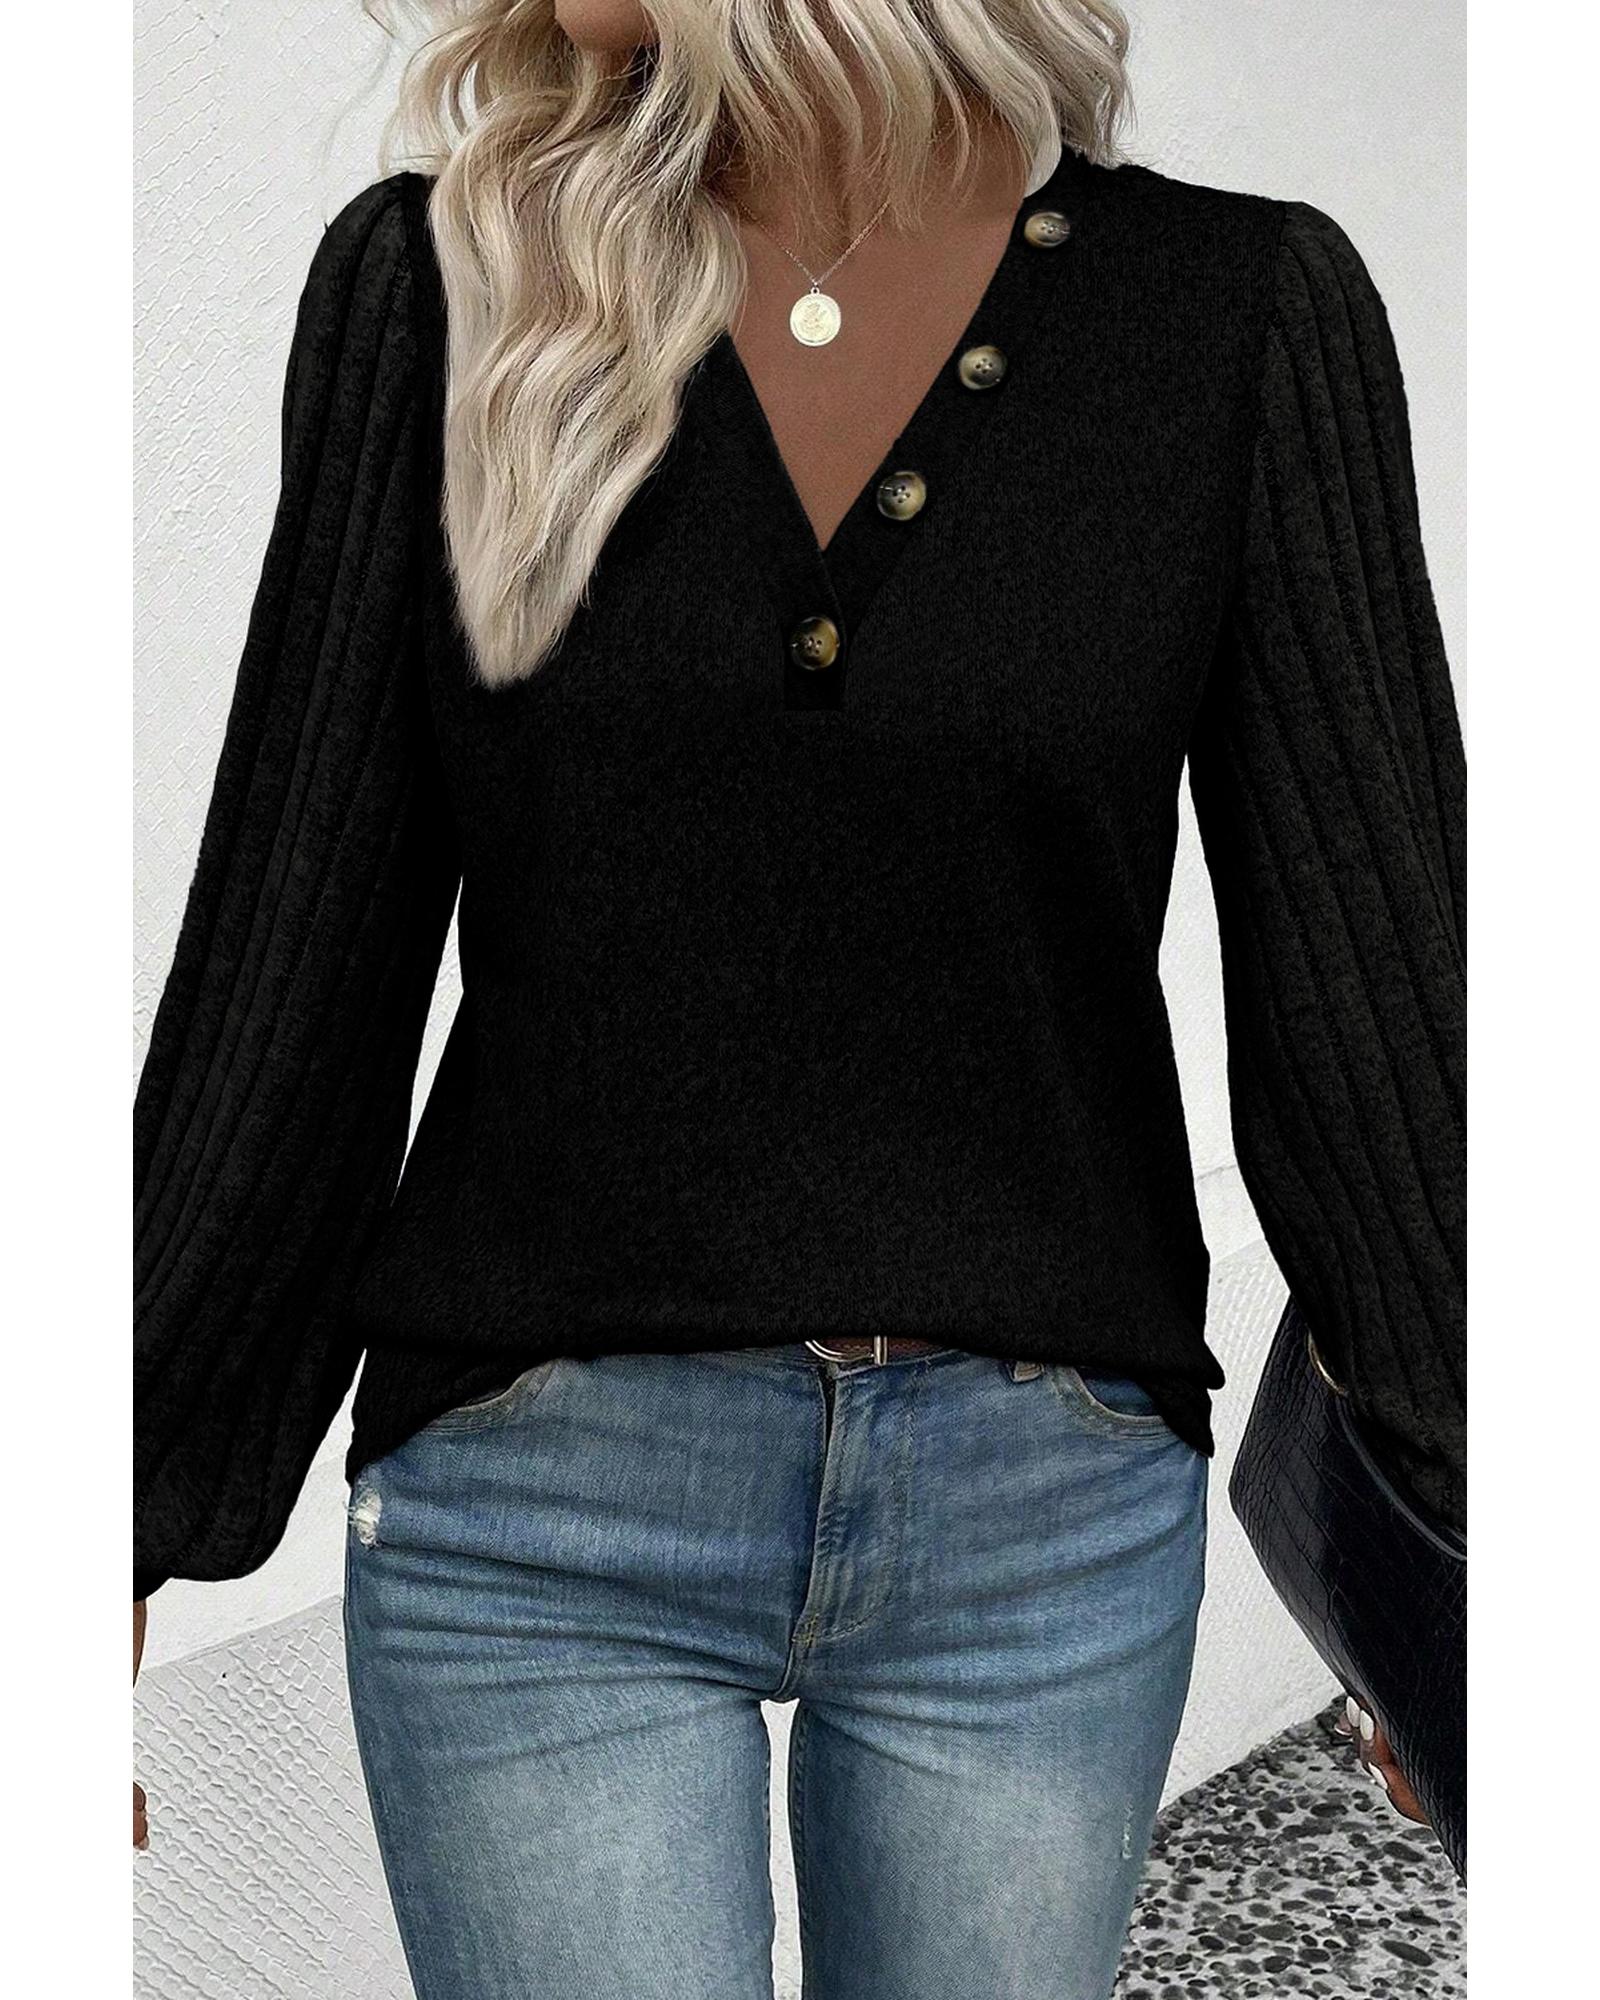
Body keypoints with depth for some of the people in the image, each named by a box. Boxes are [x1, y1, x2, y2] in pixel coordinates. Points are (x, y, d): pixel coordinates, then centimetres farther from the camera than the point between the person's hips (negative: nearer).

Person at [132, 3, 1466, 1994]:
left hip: (1050, 1524, 1)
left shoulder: (1241, 310, -2)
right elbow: (292, 967, 0)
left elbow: (1367, 999, -2)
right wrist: (134, 1523, 2)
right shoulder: (433, 282, -1)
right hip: (537, 1513, 0)